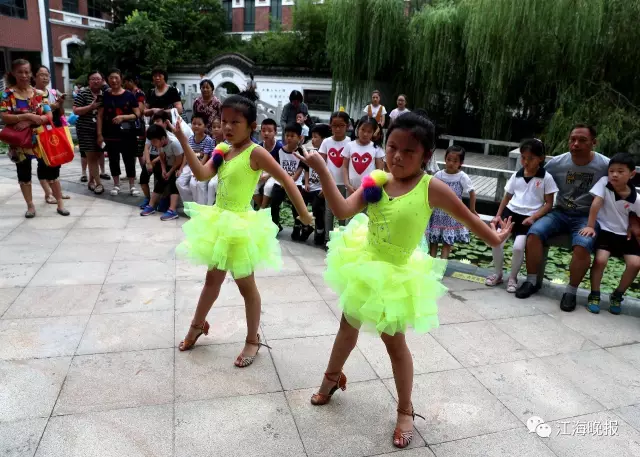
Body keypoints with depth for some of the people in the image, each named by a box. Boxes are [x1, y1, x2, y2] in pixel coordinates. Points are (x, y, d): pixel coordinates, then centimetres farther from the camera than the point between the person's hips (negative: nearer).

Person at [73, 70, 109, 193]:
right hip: (85, 129, -4)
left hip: (100, 129, 5)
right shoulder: (83, 93, -6)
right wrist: (91, 107, -21)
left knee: (97, 154, 10)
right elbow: (75, 111, -11)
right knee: (91, 156, -3)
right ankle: (98, 183, 1)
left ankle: (91, 181, 24)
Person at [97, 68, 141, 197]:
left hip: (127, 134, -2)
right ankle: (116, 185, 22)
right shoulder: (105, 96, 4)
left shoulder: (129, 95, 0)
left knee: (129, 159, 2)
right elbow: (100, 116, 5)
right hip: (111, 134, 2)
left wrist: (123, 117, -18)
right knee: (113, 159, 10)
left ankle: (132, 186, 12)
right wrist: (99, 133, -1)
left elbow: (137, 114, -2)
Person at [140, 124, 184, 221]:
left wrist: (170, 173, -19)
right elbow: (162, 158, 2)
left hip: (178, 167, -7)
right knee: (162, 180, -6)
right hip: (169, 165, 8)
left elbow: (179, 161, -24)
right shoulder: (159, 143, -10)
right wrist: (163, 170, -14)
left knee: (172, 180, -26)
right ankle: (151, 206, 1)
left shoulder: (174, 143, -31)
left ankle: (172, 210, -32)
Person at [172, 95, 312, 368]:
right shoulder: (222, 151, 4)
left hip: (240, 225, -6)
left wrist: (303, 213, -17)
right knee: (213, 279, 22)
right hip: (219, 221, 6)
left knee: (246, 285, 7)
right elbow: (202, 174, -9)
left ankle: (253, 340, 24)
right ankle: (198, 324, 42)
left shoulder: (255, 153, -16)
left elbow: (286, 180, -16)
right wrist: (184, 142, -15)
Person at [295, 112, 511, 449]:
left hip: (395, 275, -4)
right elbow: (343, 210, -21)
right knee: (348, 327, 23)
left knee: (394, 343, 10)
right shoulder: (377, 180, -11)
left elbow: (468, 218, -7)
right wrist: (322, 172, -27)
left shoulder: (430, 188, -20)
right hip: (364, 264, 4)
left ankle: (405, 411, 32)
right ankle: (332, 377, 51)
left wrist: (495, 238, 5)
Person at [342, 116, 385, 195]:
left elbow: (380, 169, 2)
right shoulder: (349, 146, 2)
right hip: (352, 188, 1)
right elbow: (345, 167, 3)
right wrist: (347, 184, -8)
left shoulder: (376, 148, 0)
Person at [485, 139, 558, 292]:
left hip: (529, 217, -3)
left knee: (518, 246, -24)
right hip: (511, 212, 4)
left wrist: (533, 217, -14)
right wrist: (498, 215, 5)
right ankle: (498, 274, 5)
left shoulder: (546, 178, -2)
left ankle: (513, 277, 3)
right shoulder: (516, 175, 10)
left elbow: (549, 203, -2)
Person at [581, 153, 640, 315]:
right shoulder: (604, 182, -12)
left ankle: (617, 295, 9)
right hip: (604, 230, -2)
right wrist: (590, 226, -21)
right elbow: (596, 204, -17)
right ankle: (594, 295, -3)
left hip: (624, 234, 2)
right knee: (600, 260, -25)